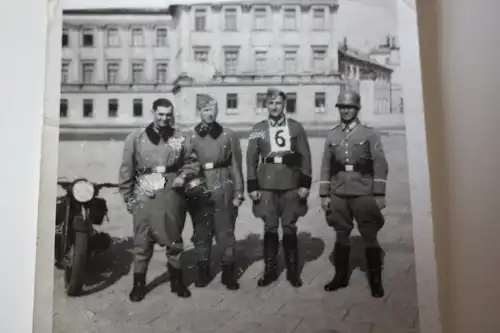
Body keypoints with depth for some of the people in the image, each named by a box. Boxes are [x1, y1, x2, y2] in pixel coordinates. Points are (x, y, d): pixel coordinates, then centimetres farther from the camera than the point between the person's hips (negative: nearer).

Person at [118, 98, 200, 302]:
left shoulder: (180, 139, 4)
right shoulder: (136, 138, 0)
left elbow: (192, 162, 13)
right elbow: (126, 169, 3)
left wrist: (183, 176, -7)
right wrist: (128, 197, 1)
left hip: (172, 196, 1)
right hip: (145, 197, -1)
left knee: (174, 240, 11)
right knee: (142, 242, 4)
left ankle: (177, 281, 27)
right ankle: (138, 284, 20)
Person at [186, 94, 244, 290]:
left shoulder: (229, 136, 2)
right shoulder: (190, 137, 3)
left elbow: (236, 166, 2)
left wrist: (238, 193, -1)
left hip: (223, 191, 0)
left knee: (226, 233, 5)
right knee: (201, 234, 10)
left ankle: (228, 273, 19)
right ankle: (203, 271, 25)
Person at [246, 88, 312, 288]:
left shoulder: (296, 127, 3)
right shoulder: (258, 129, 4)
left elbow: (305, 157, 3)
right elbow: (251, 159, 3)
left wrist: (305, 184, -3)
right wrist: (252, 186, -2)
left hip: (291, 185, 0)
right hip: (266, 185, 0)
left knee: (290, 228, 6)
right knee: (270, 228, 6)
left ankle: (293, 271, 19)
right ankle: (270, 270, 19)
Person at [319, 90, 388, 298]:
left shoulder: (370, 134, 1)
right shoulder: (332, 136, 9)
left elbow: (380, 166, -2)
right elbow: (326, 166, 9)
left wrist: (379, 195, -7)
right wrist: (324, 194, 5)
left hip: (364, 194, -3)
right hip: (338, 194, 3)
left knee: (370, 237, 3)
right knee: (341, 236, 10)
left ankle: (376, 281, 15)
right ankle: (341, 276, 23)